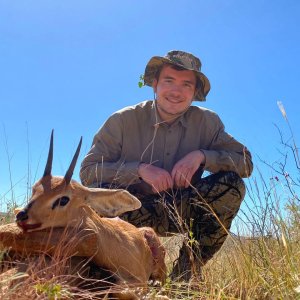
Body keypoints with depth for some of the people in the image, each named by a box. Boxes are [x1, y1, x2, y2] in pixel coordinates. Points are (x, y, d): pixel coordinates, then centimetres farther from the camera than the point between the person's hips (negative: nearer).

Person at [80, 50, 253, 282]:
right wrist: (140, 169, -29)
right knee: (98, 191, -31)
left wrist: (201, 155, -26)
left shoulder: (207, 122, -5)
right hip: (135, 212, -2)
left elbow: (246, 162, -9)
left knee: (232, 183, -21)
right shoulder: (123, 120, -12)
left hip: (185, 211, 3)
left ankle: (187, 272, -8)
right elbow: (88, 171, -15)